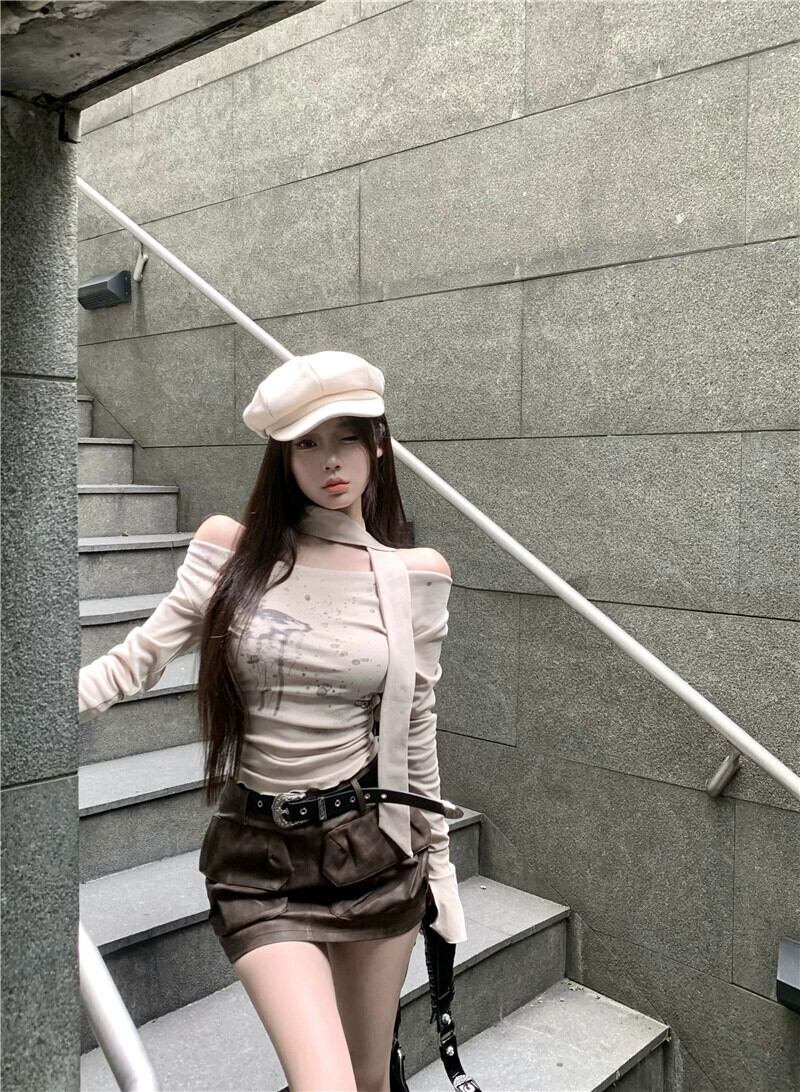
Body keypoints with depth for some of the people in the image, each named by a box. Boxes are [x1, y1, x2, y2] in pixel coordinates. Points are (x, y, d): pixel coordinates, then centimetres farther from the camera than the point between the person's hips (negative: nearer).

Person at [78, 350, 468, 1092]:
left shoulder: (413, 576, -3)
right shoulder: (233, 551, -3)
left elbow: (416, 730, 4)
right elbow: (137, 661, -5)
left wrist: (437, 859, 9)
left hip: (374, 847, 1)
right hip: (259, 855, -1)